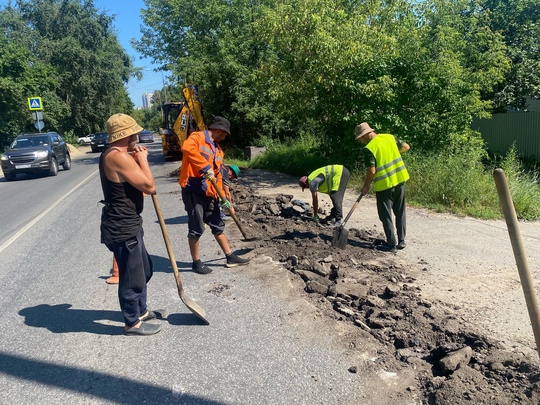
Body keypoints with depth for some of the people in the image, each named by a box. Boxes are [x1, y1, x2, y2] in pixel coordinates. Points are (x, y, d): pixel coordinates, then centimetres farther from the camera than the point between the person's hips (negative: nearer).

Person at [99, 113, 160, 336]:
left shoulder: (113, 155, 12)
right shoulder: (119, 157, -23)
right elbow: (149, 186, -21)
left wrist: (137, 160, 13)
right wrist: (142, 159, -10)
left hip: (128, 224, 11)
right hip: (122, 228, -11)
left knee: (144, 269, 24)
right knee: (132, 276, 4)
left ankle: (140, 310, 41)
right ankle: (133, 323, 21)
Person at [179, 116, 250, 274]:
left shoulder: (218, 149, 18)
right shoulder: (197, 137, -7)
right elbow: (187, 148, -31)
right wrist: (205, 166, -32)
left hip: (210, 193, 8)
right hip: (193, 190, -8)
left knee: (218, 225, 15)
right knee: (196, 228, 0)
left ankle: (230, 257, 24)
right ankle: (196, 262, 15)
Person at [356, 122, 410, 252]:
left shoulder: (369, 148, -14)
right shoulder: (390, 137, 3)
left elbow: (371, 171, -17)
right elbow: (406, 147, 13)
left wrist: (366, 186, -4)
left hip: (384, 184, -6)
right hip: (400, 179, 6)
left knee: (386, 215, 6)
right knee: (400, 212, 16)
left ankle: (391, 244, 10)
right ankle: (401, 241, 23)